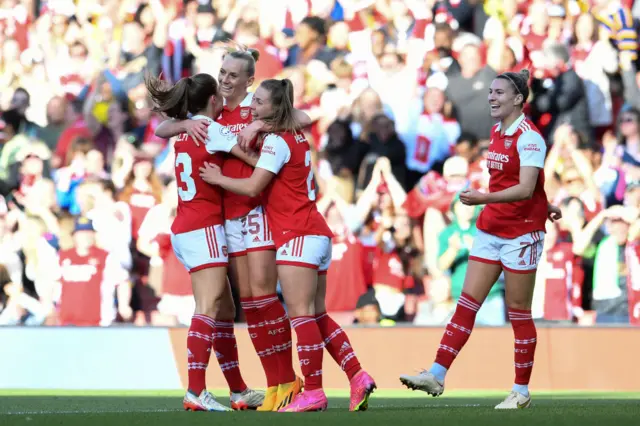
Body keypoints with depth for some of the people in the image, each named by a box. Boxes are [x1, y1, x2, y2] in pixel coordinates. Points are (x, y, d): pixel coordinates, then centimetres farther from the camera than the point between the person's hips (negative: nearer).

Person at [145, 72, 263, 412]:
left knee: (225, 311, 13)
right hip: (204, 228, -9)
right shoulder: (212, 129, -8)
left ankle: (238, 391, 17)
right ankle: (196, 391, -29)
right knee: (209, 308, -18)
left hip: (184, 230, 9)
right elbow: (254, 160, -9)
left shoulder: (183, 131, 13)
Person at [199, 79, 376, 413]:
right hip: (316, 234, 10)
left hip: (297, 236, -10)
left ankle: (313, 392, -13)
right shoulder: (297, 137, 17)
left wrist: (218, 178, -1)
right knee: (317, 317, 10)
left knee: (301, 314, -11)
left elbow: (252, 187, -13)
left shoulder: (277, 141, -10)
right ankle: (358, 378, 2)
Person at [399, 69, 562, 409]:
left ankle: (521, 392, 9)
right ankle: (437, 375, -4)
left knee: (518, 313, 0)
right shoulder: (497, 132, 10)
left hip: (521, 233, -8)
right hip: (490, 230, 8)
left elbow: (526, 189, -26)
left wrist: (484, 198, -36)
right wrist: (543, 205, 19)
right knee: (467, 303, 0)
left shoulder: (529, 138, -15)